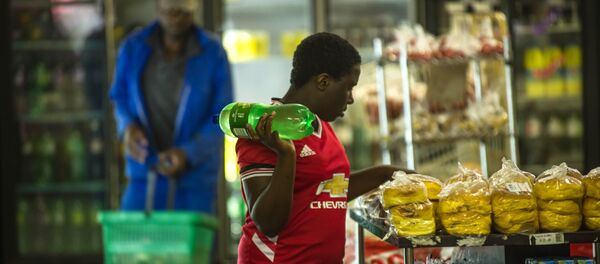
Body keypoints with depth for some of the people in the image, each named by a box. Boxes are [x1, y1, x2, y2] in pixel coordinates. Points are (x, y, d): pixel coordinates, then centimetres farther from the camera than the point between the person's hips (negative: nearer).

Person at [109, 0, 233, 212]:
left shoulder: (213, 54, -5)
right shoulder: (133, 48, 2)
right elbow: (120, 96, 15)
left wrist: (188, 153, -18)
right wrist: (127, 126, -7)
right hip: (144, 173, 2)